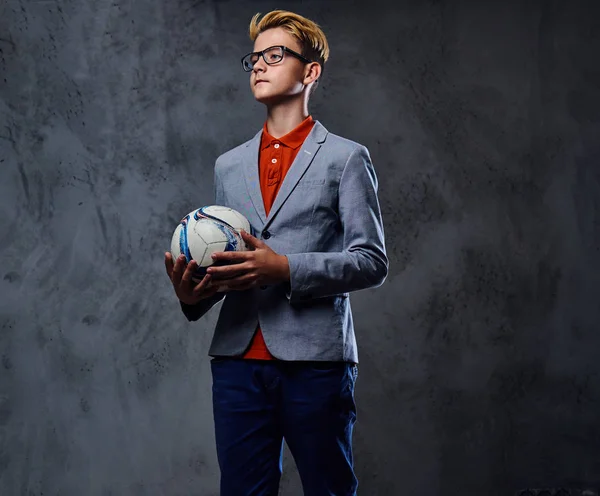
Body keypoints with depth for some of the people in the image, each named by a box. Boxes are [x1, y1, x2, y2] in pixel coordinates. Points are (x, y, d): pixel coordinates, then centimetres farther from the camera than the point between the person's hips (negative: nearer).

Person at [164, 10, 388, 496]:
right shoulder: (229, 165, 19)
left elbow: (372, 262, -3)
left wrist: (284, 268, -15)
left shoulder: (346, 158, 4)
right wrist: (194, 295, -1)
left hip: (315, 360, -4)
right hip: (238, 360, 4)